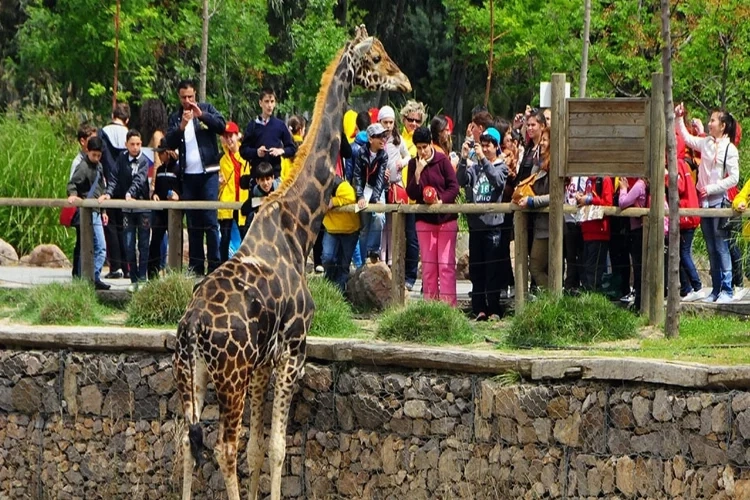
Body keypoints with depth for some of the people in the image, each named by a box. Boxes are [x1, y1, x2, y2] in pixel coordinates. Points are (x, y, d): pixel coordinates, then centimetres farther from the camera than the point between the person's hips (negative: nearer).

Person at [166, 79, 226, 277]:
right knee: (193, 223, 7)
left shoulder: (206, 109, 4)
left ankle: (214, 265, -7)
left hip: (208, 173, -3)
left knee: (210, 221, -7)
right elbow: (170, 143, -1)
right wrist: (181, 126, -16)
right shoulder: (175, 117, 10)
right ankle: (196, 266, 10)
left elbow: (222, 126, -10)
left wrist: (201, 115, -20)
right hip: (188, 175, 3)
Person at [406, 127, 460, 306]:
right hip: (424, 219, 3)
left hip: (446, 218, -3)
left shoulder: (442, 161, -5)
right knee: (428, 264, 5)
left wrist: (441, 201, -21)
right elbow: (412, 194, -3)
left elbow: (454, 186, -7)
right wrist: (418, 172, -15)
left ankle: (448, 303, -6)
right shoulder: (413, 164, 3)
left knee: (446, 264, -6)